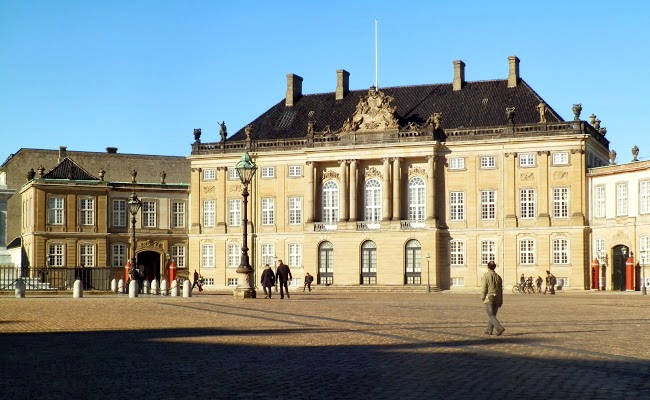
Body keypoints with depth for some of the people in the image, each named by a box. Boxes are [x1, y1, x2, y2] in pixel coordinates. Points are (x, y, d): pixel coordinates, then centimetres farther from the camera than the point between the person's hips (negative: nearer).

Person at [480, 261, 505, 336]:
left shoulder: (485, 276, -9)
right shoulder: (498, 276, 7)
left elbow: (484, 288, -12)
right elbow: (500, 290, 8)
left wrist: (482, 297, 2)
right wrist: (501, 301, 12)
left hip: (489, 298, -6)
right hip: (497, 298, 6)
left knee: (491, 316, -6)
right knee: (493, 315, 16)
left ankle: (500, 328, -23)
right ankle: (489, 330, 22)